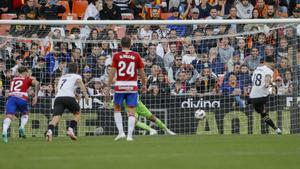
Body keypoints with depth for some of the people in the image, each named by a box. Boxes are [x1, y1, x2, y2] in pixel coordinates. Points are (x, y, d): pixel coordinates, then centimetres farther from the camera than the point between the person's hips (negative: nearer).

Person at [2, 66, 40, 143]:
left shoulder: (13, 79, 30)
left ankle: (4, 131, -39)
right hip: (22, 98, -2)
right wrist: (36, 96, -2)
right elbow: (37, 83, 2)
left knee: (9, 116, -13)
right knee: (25, 114, 26)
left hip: (11, 97, 2)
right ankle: (22, 127, 0)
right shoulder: (28, 79, 18)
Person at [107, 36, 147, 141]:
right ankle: (129, 135, -4)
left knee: (117, 109, 16)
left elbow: (112, 72, -3)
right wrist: (144, 85, 18)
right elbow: (141, 72, 5)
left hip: (120, 86, 0)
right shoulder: (136, 56, 2)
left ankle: (121, 132, 5)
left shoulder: (116, 56, -1)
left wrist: (108, 87, 1)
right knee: (131, 112, 3)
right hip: (132, 86, 0)